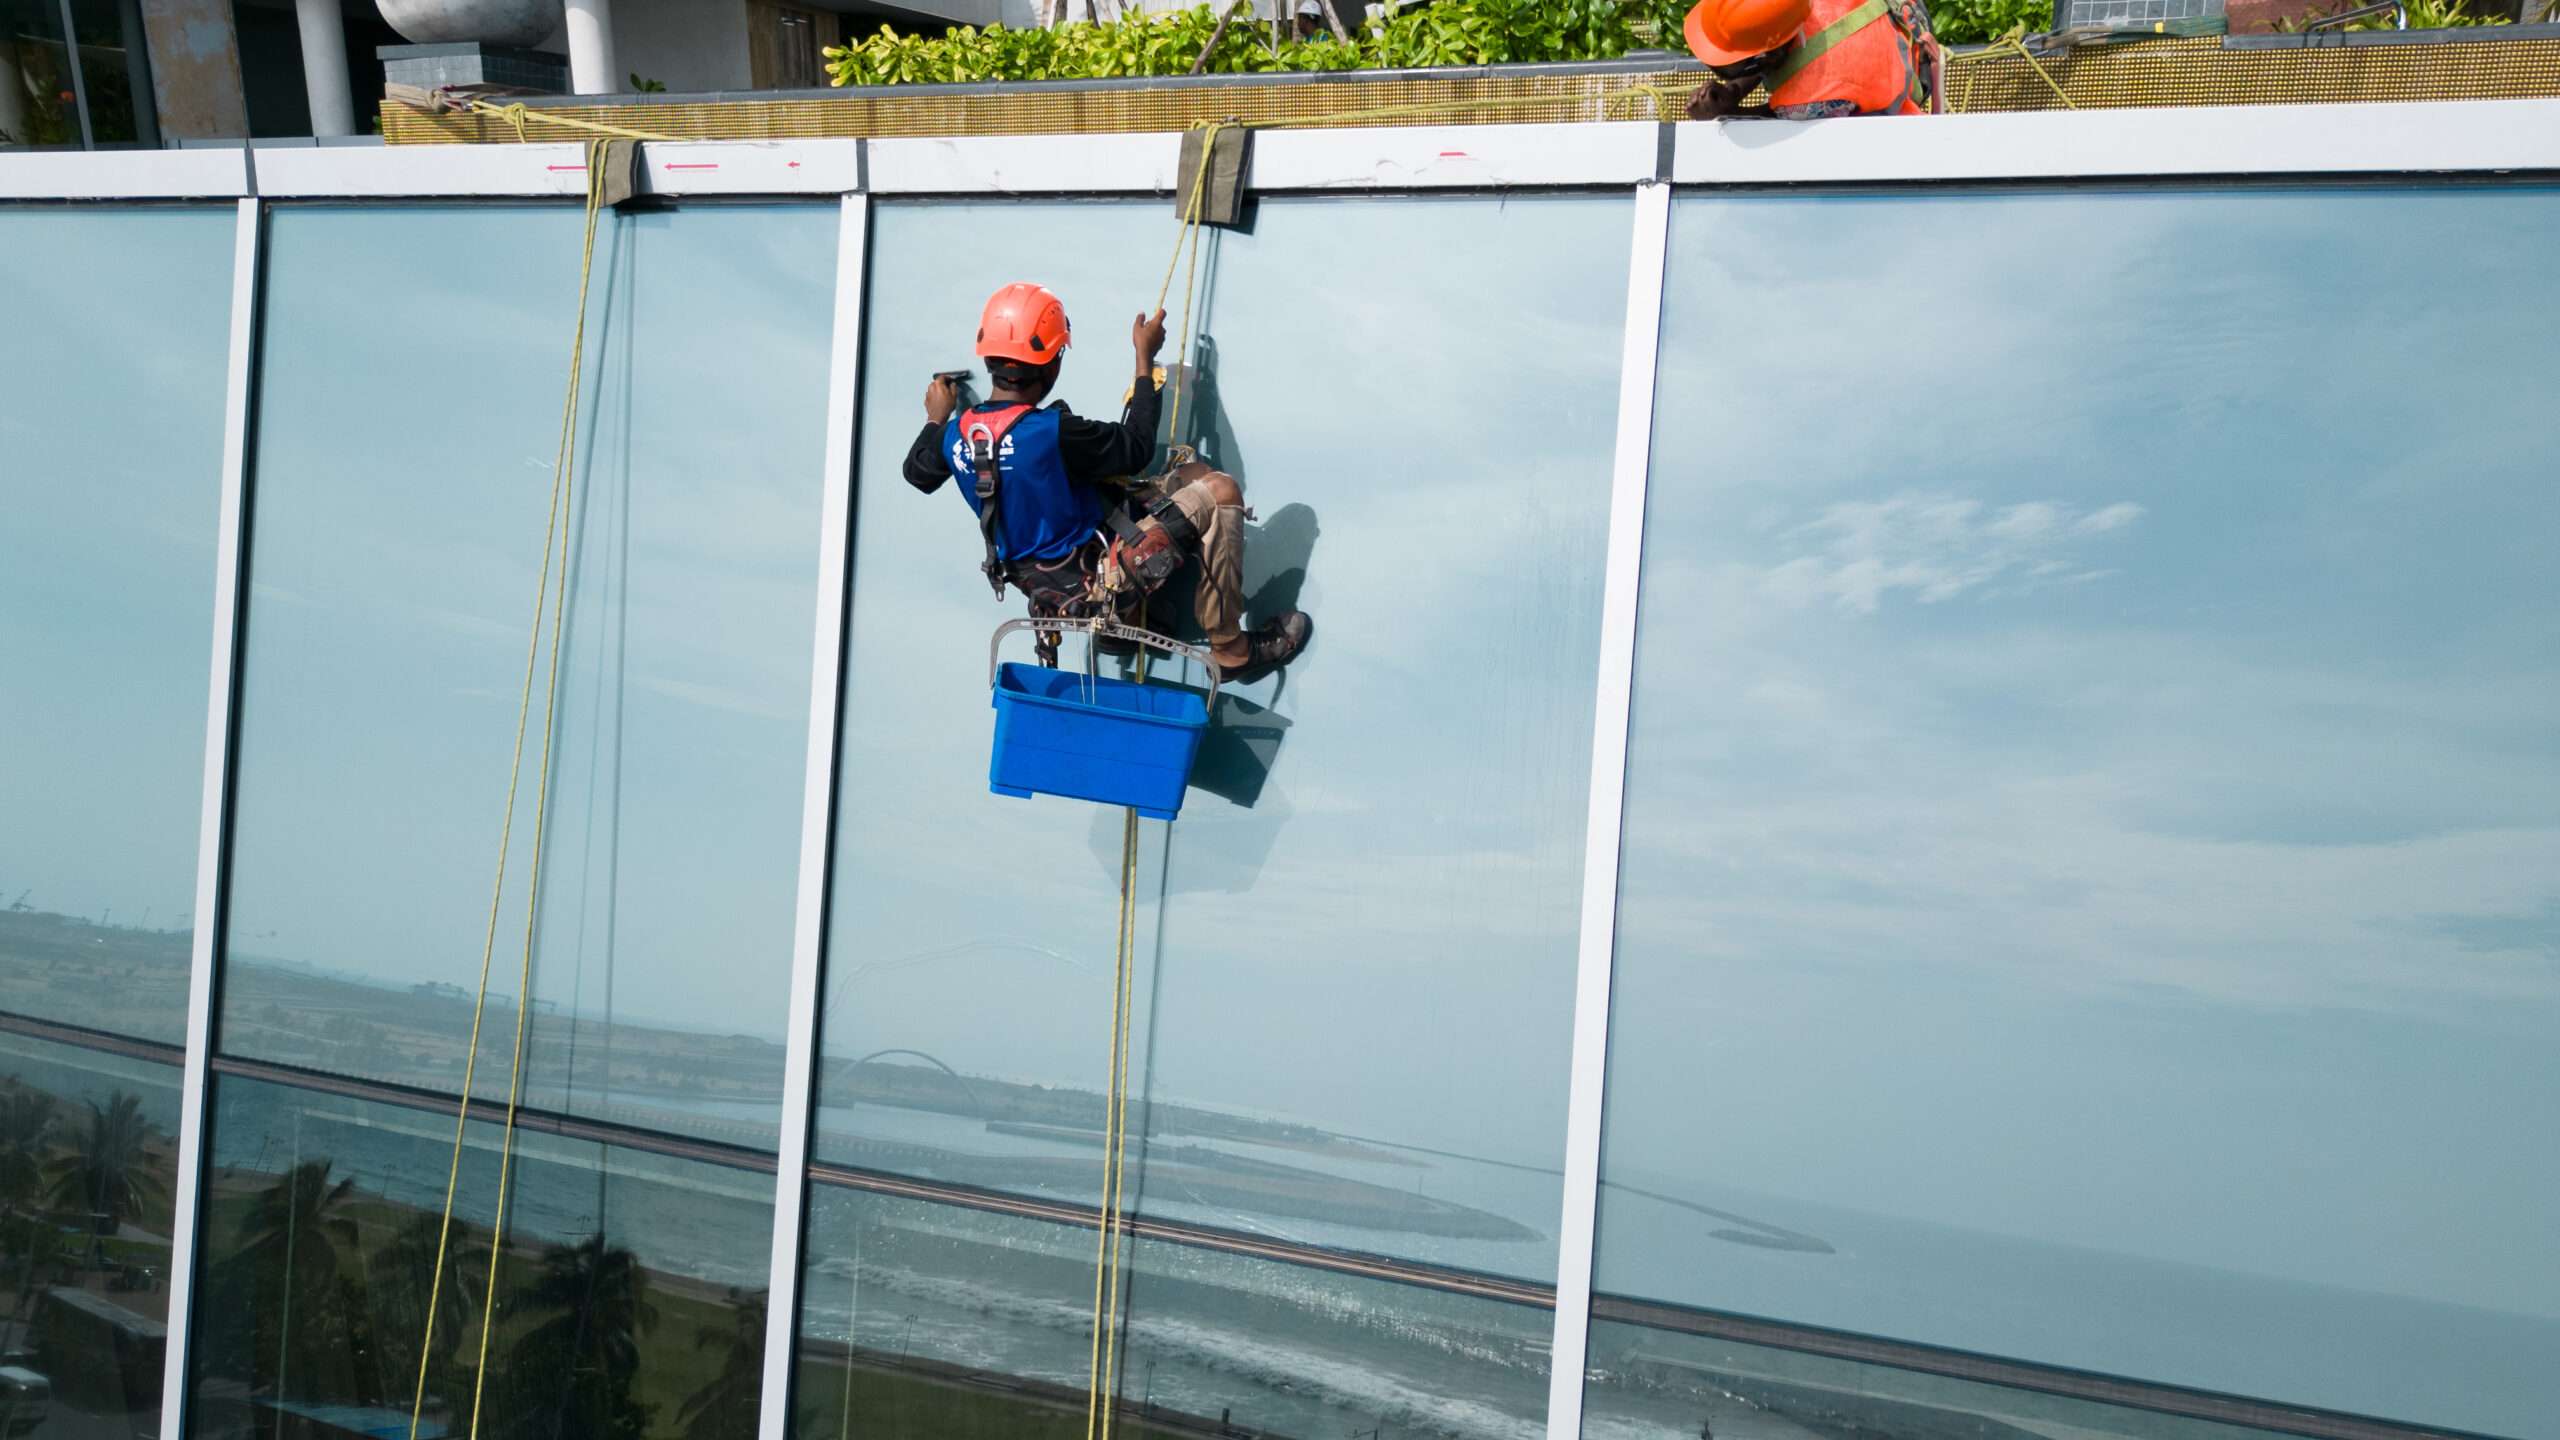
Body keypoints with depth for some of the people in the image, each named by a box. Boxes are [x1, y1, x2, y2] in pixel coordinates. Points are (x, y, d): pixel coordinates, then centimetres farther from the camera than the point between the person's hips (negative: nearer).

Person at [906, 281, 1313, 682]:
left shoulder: (956, 434, -6)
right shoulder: (1053, 432, -29)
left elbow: (918, 474, 16)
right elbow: (1138, 448, -14)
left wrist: (936, 418, 33)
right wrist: (1145, 360, -4)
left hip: (1039, 586, 9)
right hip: (1094, 586, -9)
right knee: (1218, 490, -7)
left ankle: (1121, 624, 25)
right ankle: (1233, 651, 2)